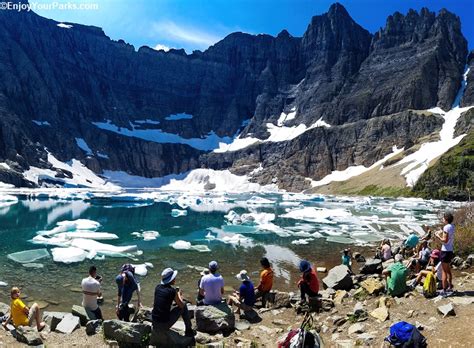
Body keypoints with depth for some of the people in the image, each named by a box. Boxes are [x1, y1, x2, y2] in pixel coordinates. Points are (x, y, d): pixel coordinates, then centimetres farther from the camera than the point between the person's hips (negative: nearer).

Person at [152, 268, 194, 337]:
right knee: (184, 306, 9)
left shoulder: (158, 287, 2)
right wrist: (179, 295, 14)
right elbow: (181, 305, -3)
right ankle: (189, 331, 18)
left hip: (154, 323, 6)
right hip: (165, 324, -6)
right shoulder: (172, 291, -15)